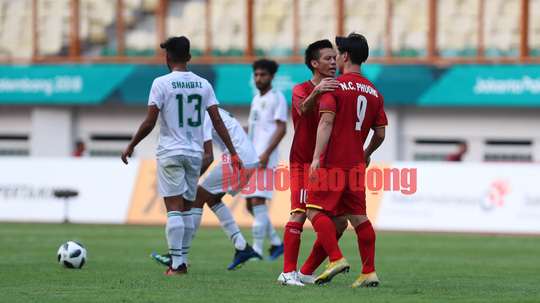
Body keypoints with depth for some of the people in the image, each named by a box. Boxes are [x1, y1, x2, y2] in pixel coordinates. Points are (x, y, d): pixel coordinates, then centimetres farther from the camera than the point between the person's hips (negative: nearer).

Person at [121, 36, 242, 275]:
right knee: (187, 208, 14)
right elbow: (217, 122, 2)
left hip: (170, 153, -4)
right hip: (195, 152, 4)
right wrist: (233, 152, 4)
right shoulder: (203, 84, 5)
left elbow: (149, 123, -10)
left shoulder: (161, 83, -7)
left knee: (174, 209, -6)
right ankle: (182, 260, 16)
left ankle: (177, 264, -12)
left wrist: (131, 146, 2)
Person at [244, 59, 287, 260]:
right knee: (250, 204, 8)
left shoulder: (276, 98, -5)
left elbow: (281, 128, -13)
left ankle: (257, 249, -12)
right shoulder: (256, 99, 20)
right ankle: (276, 242, 17)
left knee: (258, 202, -13)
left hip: (265, 159, -9)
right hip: (251, 158, 9)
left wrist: (266, 153, -20)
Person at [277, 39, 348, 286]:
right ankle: (288, 272, -20)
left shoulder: (337, 91, 10)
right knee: (299, 214, -21)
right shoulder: (301, 90, -6)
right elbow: (304, 109, -30)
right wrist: (316, 92, -51)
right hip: (303, 163, -6)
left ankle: (307, 272, 12)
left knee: (339, 222, 2)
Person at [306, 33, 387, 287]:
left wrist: (317, 157, -22)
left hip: (332, 162, -6)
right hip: (356, 165, 6)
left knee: (316, 210, -2)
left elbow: (326, 122, -17)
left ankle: (336, 259, -16)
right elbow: (380, 134, 14)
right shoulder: (374, 92, 12)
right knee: (358, 217, 8)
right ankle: (369, 272, 5)